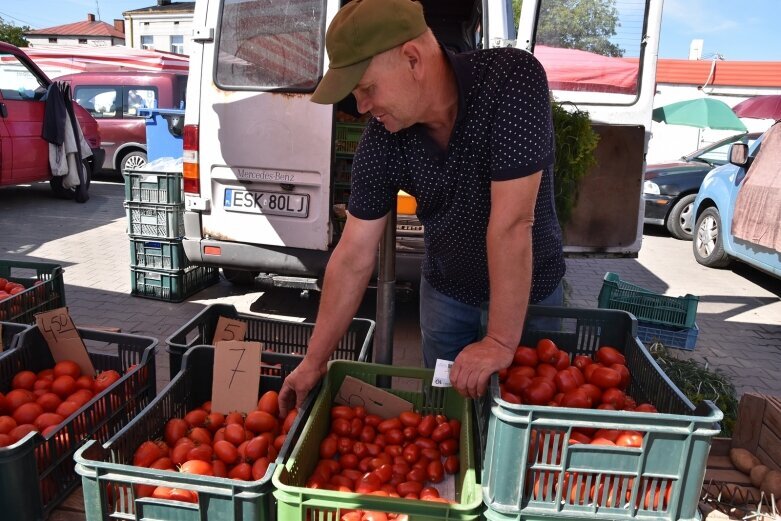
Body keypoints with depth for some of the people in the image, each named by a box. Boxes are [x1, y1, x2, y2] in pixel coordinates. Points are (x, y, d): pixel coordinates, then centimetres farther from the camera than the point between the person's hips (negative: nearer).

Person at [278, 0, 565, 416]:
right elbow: (353, 256, -13)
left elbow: (511, 223, -33)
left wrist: (501, 342, -30)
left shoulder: (512, 79, -30)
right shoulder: (380, 141, -18)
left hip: (529, 291, -3)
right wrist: (314, 360, -9)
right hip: (445, 292, 3)